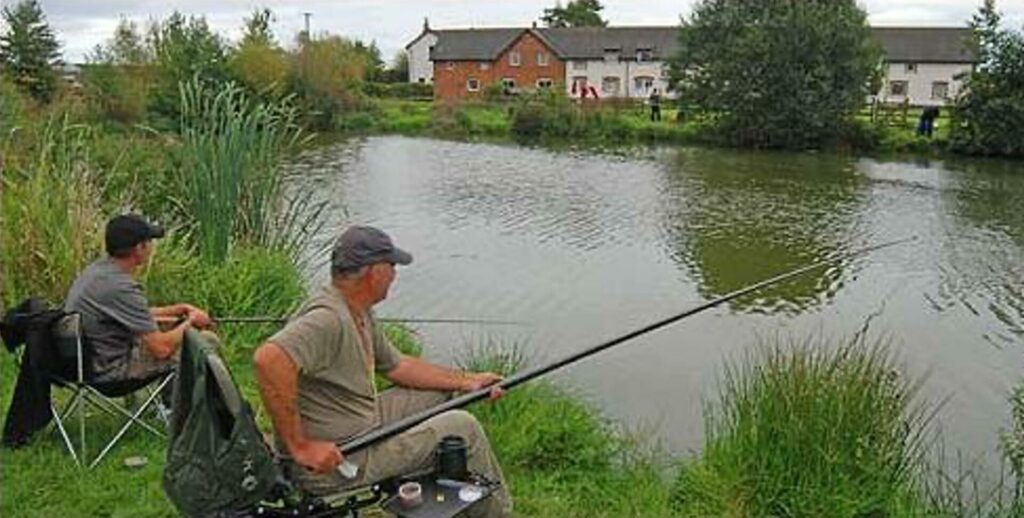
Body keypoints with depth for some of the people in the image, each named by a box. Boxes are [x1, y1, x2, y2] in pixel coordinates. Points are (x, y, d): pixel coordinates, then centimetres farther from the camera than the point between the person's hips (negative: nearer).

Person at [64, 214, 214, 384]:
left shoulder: (98, 268, 1)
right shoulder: (121, 288, -28)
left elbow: (138, 314, 17)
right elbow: (161, 349, -26)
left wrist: (180, 309, 9)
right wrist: (190, 321, -9)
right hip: (110, 370, -10)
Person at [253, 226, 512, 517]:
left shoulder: (359, 313, 7)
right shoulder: (327, 319, -26)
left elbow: (396, 365, 16)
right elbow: (269, 359, -41)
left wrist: (465, 381, 12)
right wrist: (300, 446, -35)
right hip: (333, 464, -10)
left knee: (439, 391, 20)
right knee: (462, 427, -5)